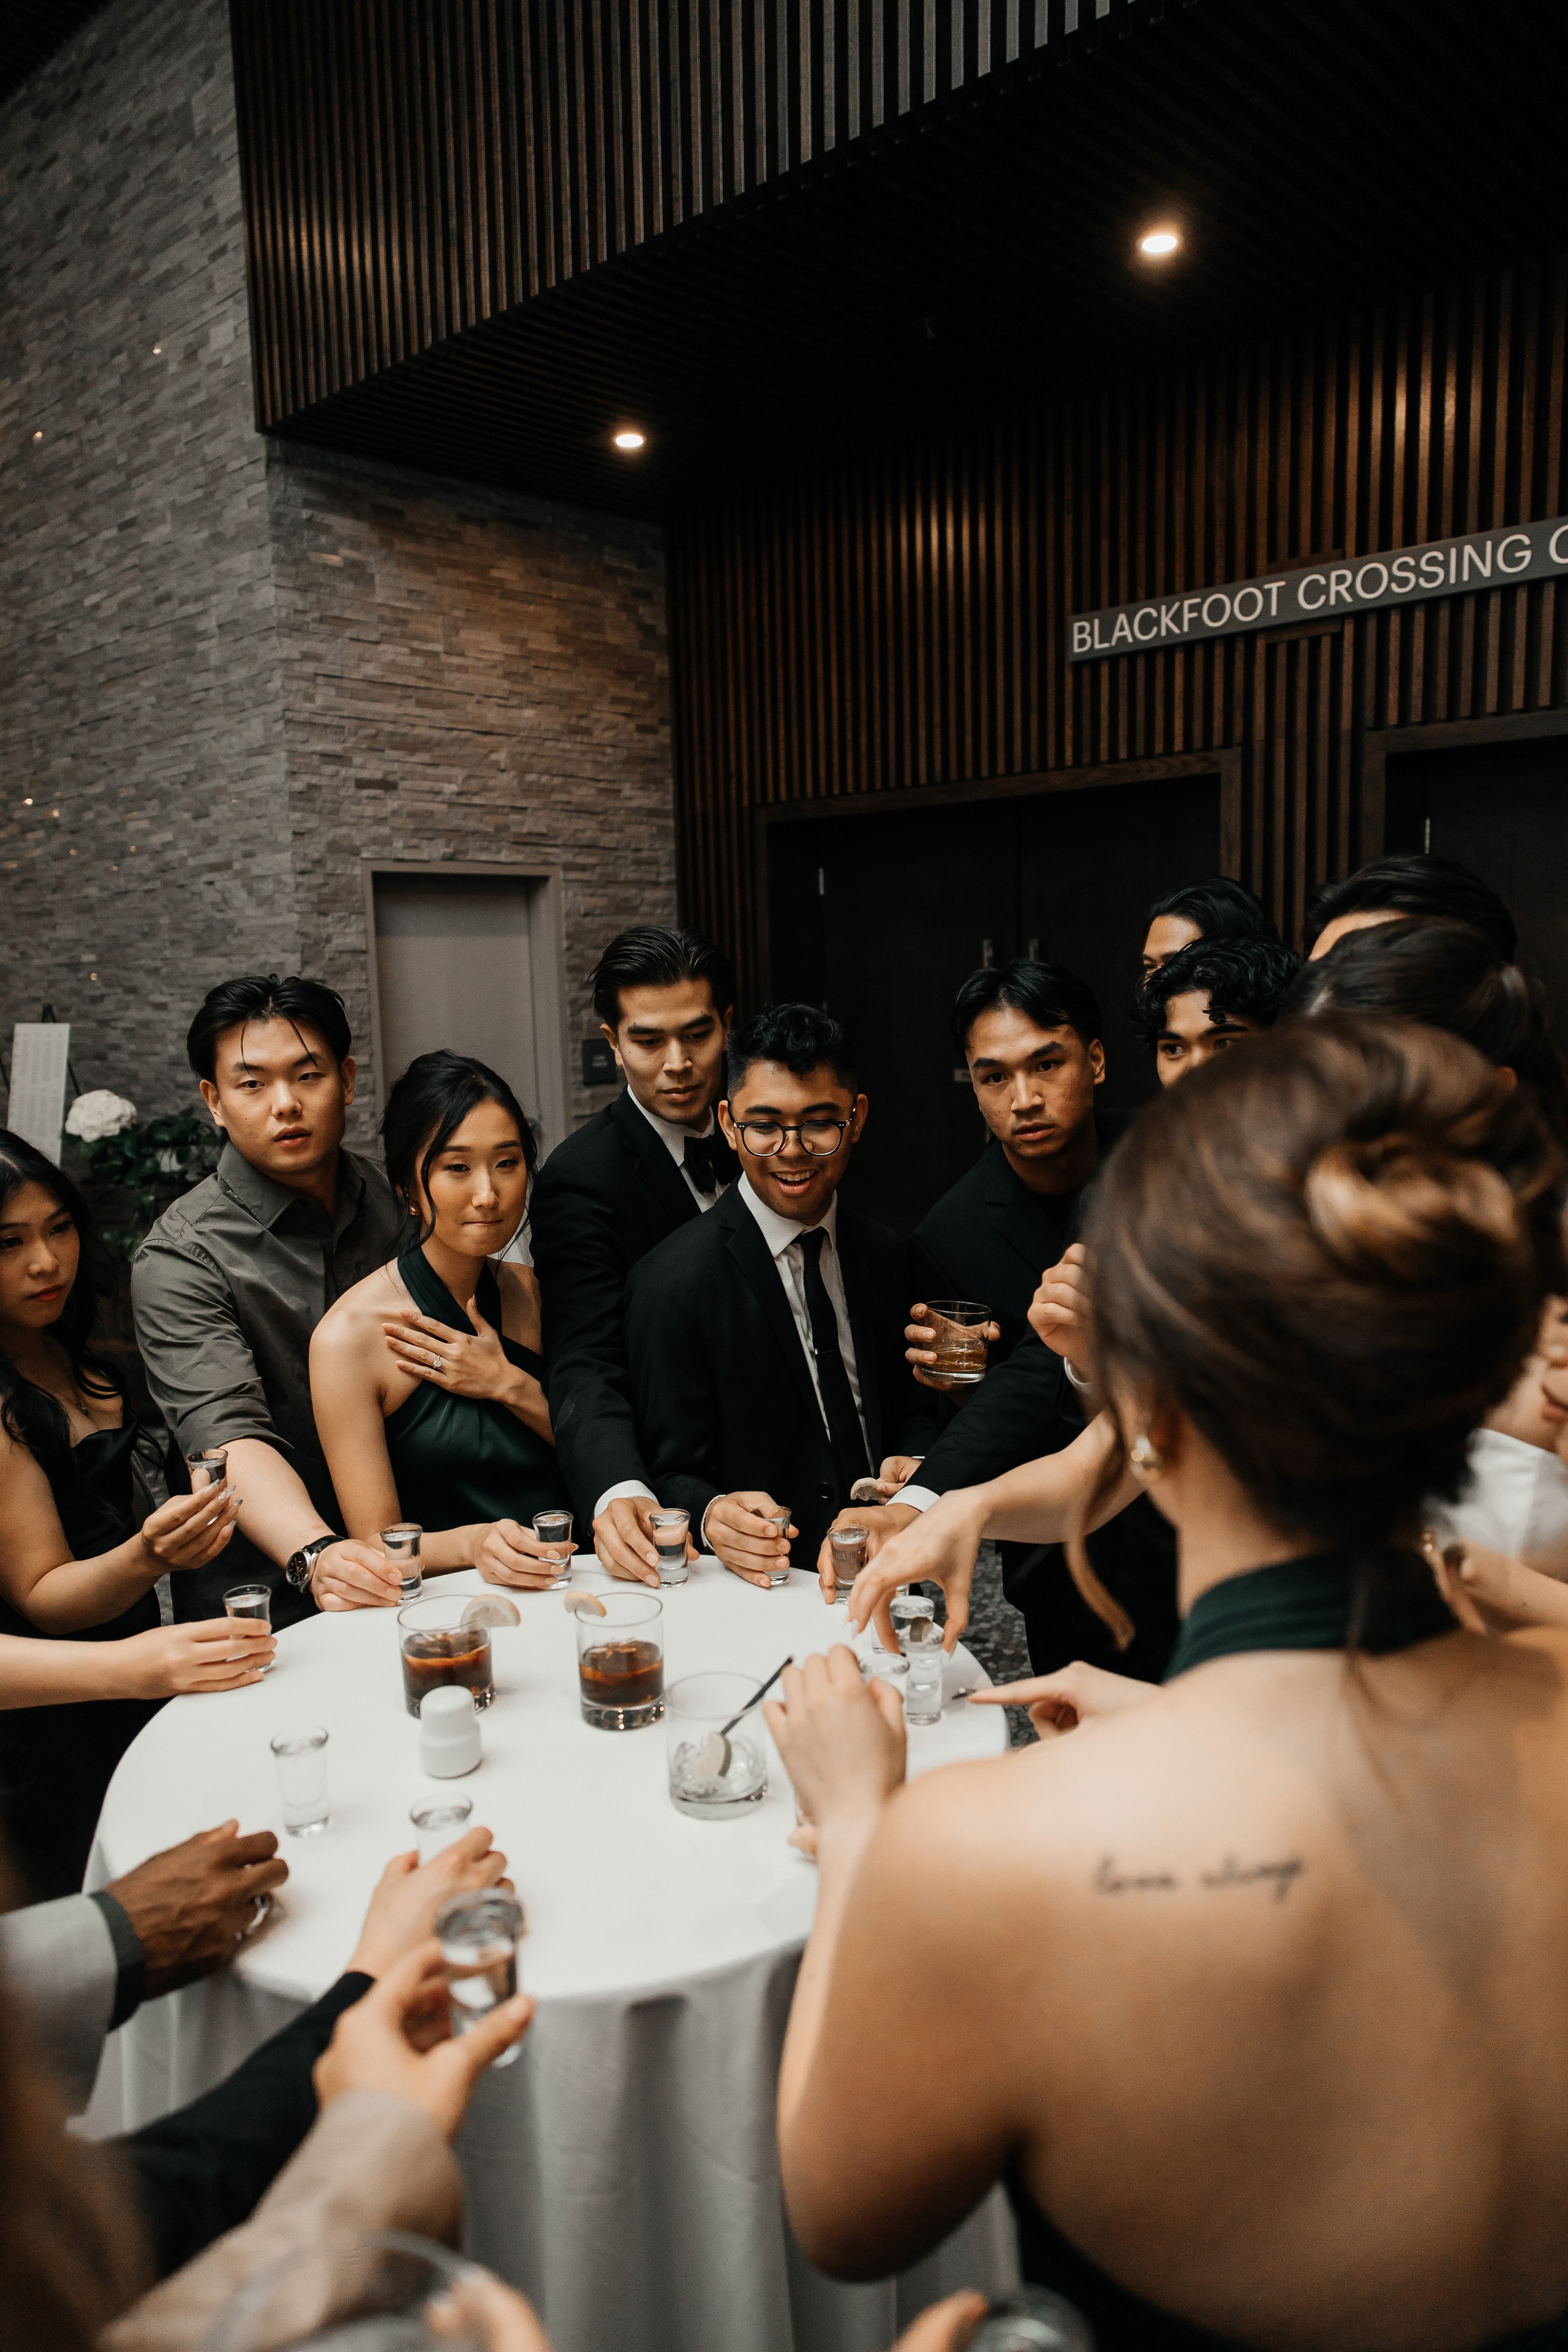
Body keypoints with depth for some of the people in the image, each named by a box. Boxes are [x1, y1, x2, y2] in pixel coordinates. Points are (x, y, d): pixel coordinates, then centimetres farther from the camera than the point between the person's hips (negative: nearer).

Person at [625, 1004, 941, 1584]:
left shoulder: (894, 1258, 8)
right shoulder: (673, 1282, -9)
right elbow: (670, 1474, -7)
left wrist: (911, 1463, -3)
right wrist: (711, 1516, -28)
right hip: (759, 1584, -2)